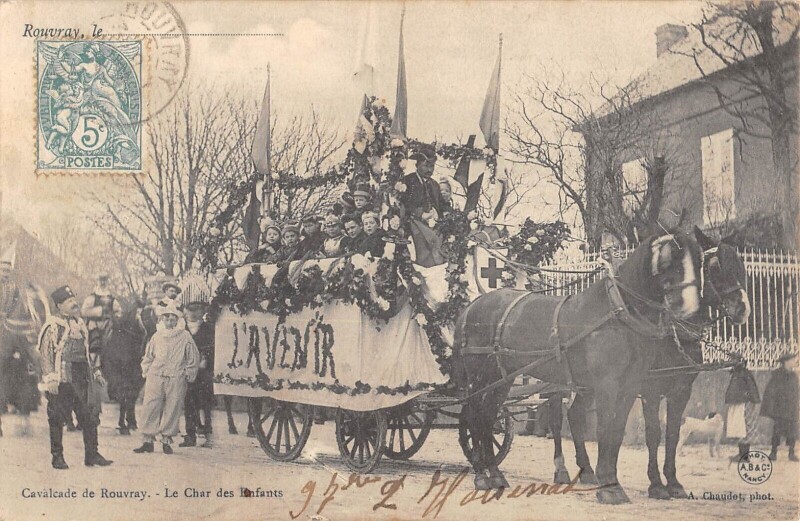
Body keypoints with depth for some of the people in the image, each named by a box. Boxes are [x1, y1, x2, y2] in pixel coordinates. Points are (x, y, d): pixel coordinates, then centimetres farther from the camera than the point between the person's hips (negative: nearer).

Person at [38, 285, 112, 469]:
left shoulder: (80, 323, 16)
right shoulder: (52, 326, -6)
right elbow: (45, 353, -11)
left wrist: (95, 371, 19)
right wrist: (50, 379, -17)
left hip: (82, 378, 6)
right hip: (62, 379, -6)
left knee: (90, 416, 3)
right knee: (57, 419, 2)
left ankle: (92, 455, 10)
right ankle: (57, 457, 12)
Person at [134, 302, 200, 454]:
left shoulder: (185, 336, 5)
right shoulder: (157, 336, 12)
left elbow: (194, 358, 8)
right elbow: (148, 356, 21)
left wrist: (188, 374, 4)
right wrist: (146, 372, 10)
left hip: (176, 380, -2)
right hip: (155, 377, 2)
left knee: (172, 409, -1)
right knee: (150, 408, -4)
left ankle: (166, 441, 9)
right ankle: (148, 440, 0)